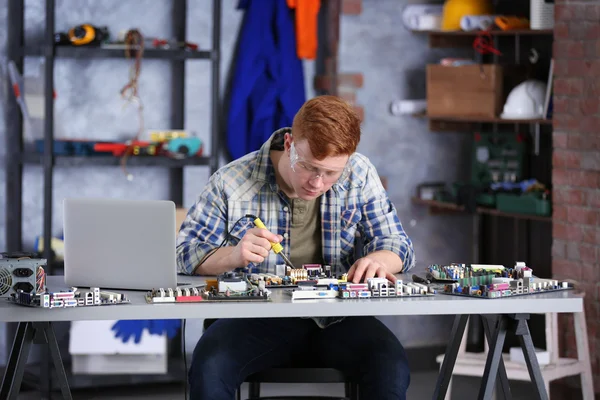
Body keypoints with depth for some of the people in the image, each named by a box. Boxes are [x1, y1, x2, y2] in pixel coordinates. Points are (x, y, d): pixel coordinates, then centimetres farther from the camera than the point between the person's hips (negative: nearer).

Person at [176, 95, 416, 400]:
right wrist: (233, 255, -25)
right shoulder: (232, 181, -6)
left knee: (391, 366, -29)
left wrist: (379, 259, -18)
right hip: (256, 321, -2)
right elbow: (184, 253, -3)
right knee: (208, 368, -34)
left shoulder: (360, 176, 1)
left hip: (336, 321, 2)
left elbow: (398, 245, 8)